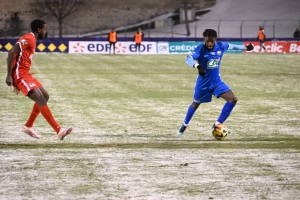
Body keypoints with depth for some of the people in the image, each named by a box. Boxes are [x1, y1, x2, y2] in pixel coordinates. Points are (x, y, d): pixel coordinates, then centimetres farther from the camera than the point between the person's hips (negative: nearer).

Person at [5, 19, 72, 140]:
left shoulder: (31, 40, 18)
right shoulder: (28, 39, -13)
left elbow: (17, 56, 21)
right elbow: (11, 53, -22)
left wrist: (17, 84, 21)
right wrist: (9, 75, -23)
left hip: (25, 75, 10)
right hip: (20, 75, -10)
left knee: (45, 96, 15)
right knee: (41, 100, -16)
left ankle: (28, 126, 21)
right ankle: (59, 131, -22)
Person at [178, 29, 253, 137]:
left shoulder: (220, 46, -12)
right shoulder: (201, 48, -25)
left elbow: (231, 46, 11)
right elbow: (188, 58, -42)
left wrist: (246, 47, 21)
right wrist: (198, 66, -61)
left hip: (217, 81, 3)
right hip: (203, 82, -3)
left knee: (233, 99, -13)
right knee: (195, 104, 17)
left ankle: (217, 125, -4)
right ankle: (184, 125, 43)